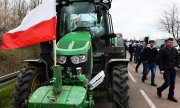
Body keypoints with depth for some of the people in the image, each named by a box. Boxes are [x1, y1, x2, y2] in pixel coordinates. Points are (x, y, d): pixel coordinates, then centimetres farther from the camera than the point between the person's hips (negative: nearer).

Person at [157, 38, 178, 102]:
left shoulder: (175, 50, 7)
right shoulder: (162, 50, -10)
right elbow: (160, 60, -11)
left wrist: (176, 66, 8)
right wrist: (161, 69, -16)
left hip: (173, 70, 6)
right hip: (166, 70, -5)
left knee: (172, 84, 8)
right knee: (167, 83, -5)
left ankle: (170, 96, 20)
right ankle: (159, 90, 22)